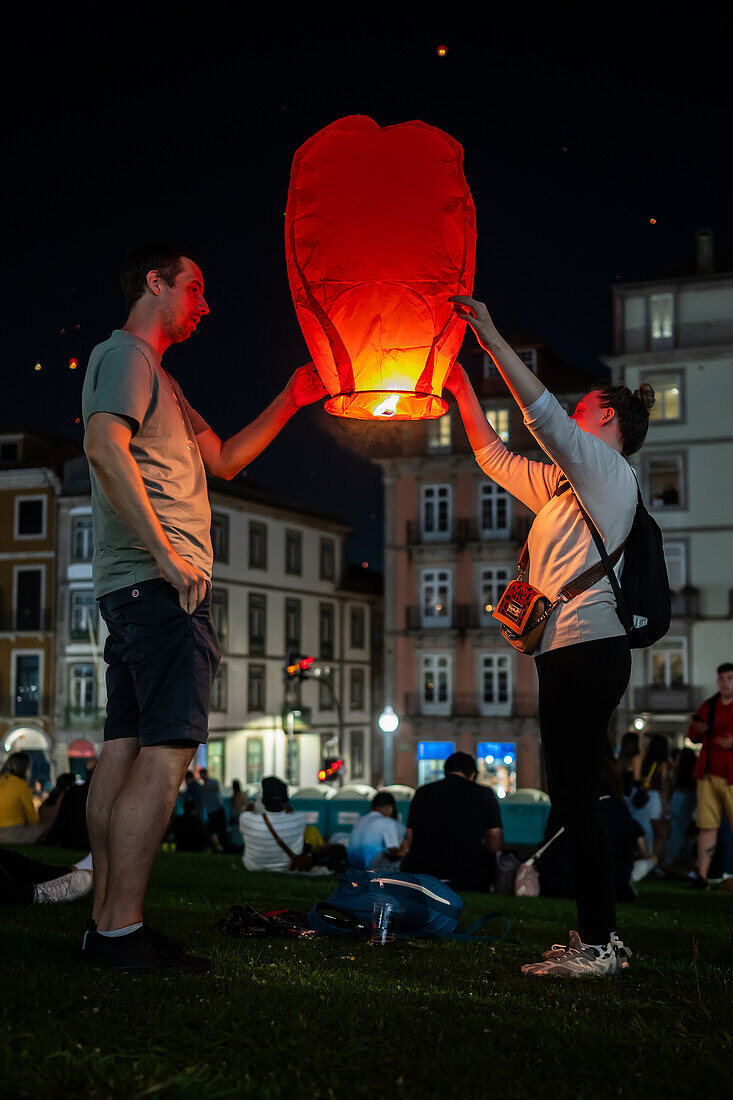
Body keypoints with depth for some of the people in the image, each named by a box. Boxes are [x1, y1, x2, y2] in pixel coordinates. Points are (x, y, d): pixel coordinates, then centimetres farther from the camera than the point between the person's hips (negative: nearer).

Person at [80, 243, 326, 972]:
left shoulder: (153, 373, 29)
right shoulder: (126, 354, -2)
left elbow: (222, 460, 32)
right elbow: (104, 445, -19)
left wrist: (289, 400, 29)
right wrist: (165, 551, -23)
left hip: (137, 587, 10)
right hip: (158, 583, -10)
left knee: (125, 748, 6)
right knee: (166, 750, -14)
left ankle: (105, 924, 8)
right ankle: (122, 929, -14)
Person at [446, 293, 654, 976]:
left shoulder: (608, 469, 0)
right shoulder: (567, 483, 25)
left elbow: (542, 412, -13)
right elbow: (496, 459, 33)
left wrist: (490, 335, -11)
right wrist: (463, 392, 29)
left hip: (586, 648, -10)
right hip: (569, 653, 10)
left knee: (574, 795, -12)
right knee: (574, 797, 8)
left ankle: (596, 944, -10)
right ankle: (598, 937, 12)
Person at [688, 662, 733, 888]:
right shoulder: (709, 706, 13)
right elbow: (693, 738, 19)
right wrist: (698, 729, -4)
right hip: (709, 776, 3)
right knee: (707, 826, -1)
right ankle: (701, 875, -1)